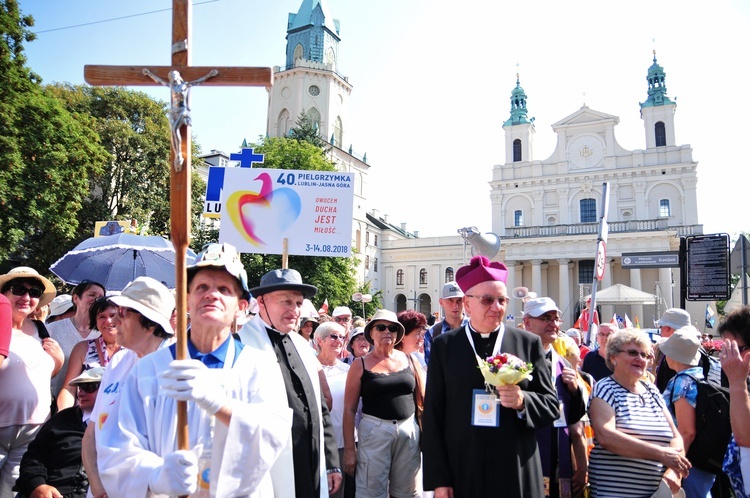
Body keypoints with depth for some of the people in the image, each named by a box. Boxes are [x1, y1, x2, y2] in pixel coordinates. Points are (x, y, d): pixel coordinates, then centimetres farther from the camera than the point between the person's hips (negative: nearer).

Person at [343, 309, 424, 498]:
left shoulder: (409, 360, 5)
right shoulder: (360, 365, -2)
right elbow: (349, 409, -2)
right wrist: (349, 449, -5)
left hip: (409, 431, 3)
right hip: (374, 432, -2)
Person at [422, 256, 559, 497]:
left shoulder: (529, 343, 1)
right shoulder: (444, 345, 0)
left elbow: (552, 405, 4)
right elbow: (433, 416, -1)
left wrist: (523, 401, -17)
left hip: (517, 475, 1)